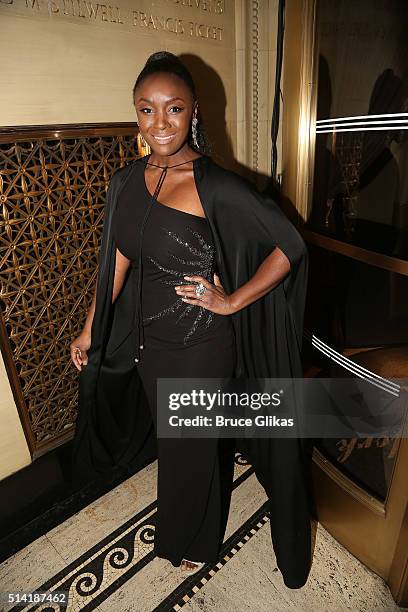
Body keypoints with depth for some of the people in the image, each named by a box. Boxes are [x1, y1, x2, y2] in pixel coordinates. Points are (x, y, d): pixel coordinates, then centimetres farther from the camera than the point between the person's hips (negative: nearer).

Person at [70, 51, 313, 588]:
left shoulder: (215, 186, -19)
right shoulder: (127, 182, 0)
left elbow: (289, 246, -16)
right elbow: (117, 262, 7)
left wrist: (232, 301, -18)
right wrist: (90, 330, 10)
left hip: (201, 345, -6)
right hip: (149, 340, 6)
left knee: (195, 446, 17)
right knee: (171, 436, 27)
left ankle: (195, 540, 51)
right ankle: (180, 528, 60)